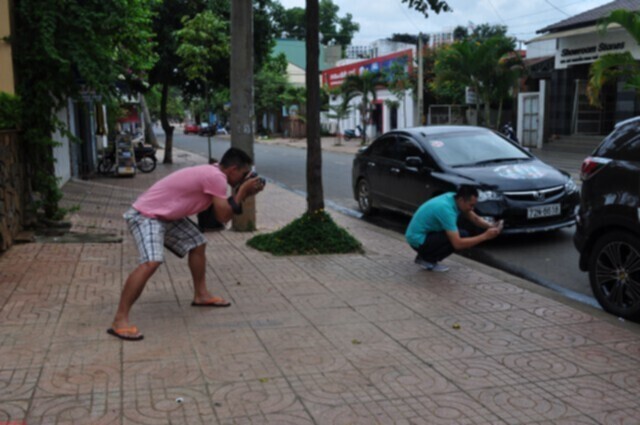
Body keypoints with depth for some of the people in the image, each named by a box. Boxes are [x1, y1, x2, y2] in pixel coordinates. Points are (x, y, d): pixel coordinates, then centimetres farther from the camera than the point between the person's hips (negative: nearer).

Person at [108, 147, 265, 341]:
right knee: (151, 262, -27)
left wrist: (244, 193, 4)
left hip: (166, 215, 11)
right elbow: (223, 216, -19)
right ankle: (120, 320, -25)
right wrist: (242, 191, -12)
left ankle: (201, 294, 30)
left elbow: (222, 209, 15)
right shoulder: (216, 177, -21)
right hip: (145, 215, -11)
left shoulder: (211, 173, 9)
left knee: (197, 244, 17)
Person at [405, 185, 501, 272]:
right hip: (418, 240, -10)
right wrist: (485, 236, -29)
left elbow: (475, 218, 9)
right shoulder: (446, 209, -29)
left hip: (425, 233, 10)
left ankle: (424, 255, 12)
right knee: (462, 236, -17)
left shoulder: (453, 197, -2)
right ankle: (427, 260, -5)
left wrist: (491, 226, -10)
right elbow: (458, 244, -32)